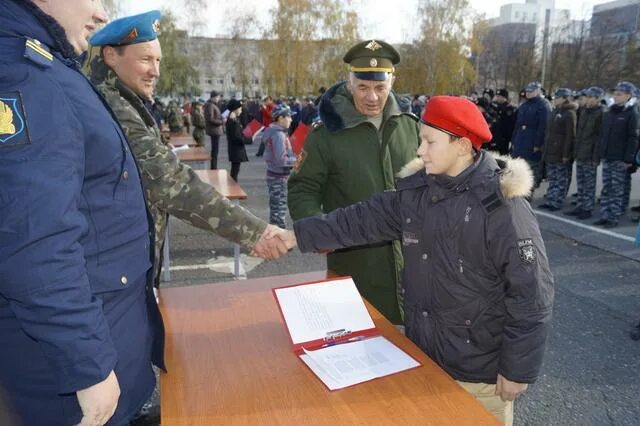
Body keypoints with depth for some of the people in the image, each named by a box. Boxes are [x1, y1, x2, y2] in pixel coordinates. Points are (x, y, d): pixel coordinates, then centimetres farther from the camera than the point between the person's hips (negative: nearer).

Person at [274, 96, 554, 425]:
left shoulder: (503, 209, -21)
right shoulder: (415, 191, -3)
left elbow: (531, 297, -19)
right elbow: (362, 219, 1)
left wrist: (518, 370, -15)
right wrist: (297, 235, -2)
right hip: (422, 353, 6)